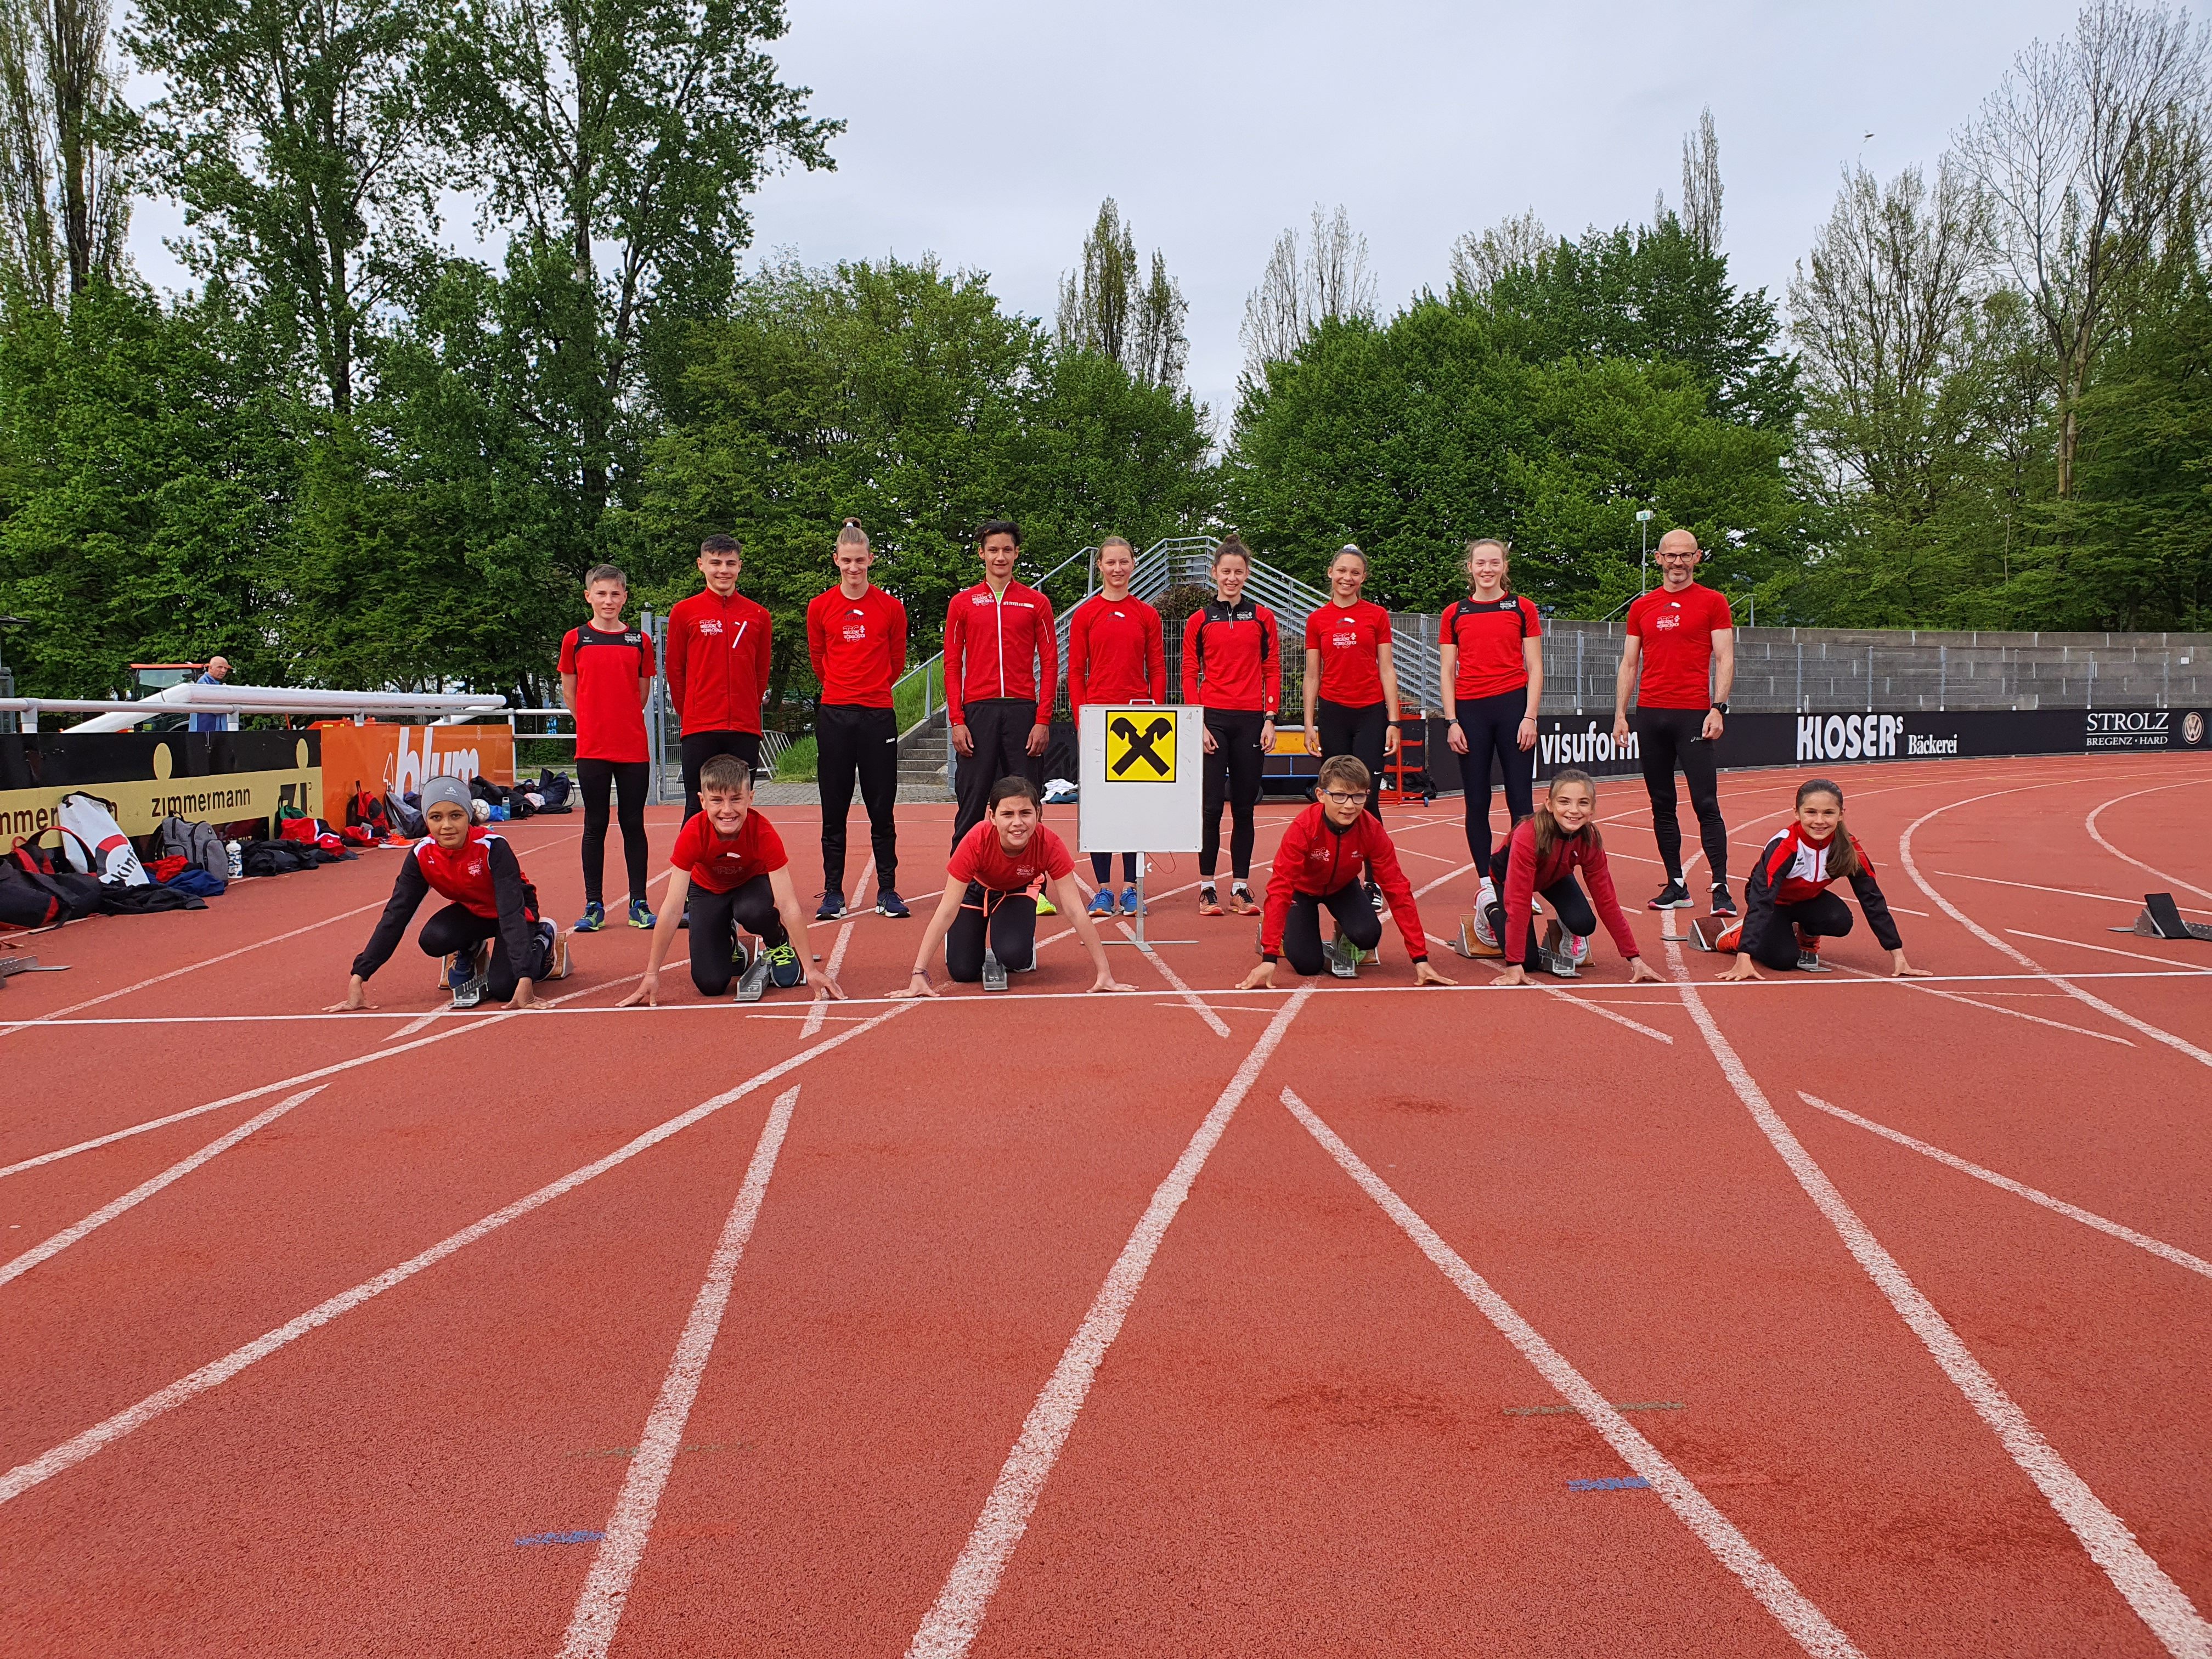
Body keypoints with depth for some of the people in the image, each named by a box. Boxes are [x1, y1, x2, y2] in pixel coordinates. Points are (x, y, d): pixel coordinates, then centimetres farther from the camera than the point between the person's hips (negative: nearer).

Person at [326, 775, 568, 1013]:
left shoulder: (493, 847, -33)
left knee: (504, 989, -25)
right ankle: (469, 953, 8)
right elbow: (396, 915, -20)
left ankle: (543, 938, 7)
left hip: (517, 912, -4)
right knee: (433, 940, -29)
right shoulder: (422, 856, -21)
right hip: (471, 912, 4)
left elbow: (511, 914, -38)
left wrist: (524, 979, -48)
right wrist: (358, 978, -27)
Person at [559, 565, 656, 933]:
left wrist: (624, 723, 11)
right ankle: (594, 907, 10)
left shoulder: (640, 641, 6)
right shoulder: (575, 640, 4)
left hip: (634, 747, 1)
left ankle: (639, 905, 11)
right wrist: (594, 723, 10)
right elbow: (569, 692, 12)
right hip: (592, 748, 0)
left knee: (634, 825, 4)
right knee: (595, 826, 4)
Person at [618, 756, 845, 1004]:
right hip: (708, 889, 1)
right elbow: (672, 909, -30)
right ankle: (729, 948, 19)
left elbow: (788, 905, -33)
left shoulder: (764, 833, -33)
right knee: (710, 984, -17)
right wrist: (652, 975, -31)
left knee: (753, 912, -38)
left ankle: (778, 944, -2)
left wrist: (810, 969, -36)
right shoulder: (693, 834, -32)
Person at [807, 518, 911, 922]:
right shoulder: (820, 607, 3)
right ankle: (833, 893, 9)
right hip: (834, 717, 0)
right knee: (834, 809, 3)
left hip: (878, 716, 0)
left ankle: (888, 892, 9)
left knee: (882, 808, 2)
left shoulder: (890, 608, 2)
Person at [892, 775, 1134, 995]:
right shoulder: (976, 841, -39)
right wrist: (919, 975, -40)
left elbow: (1076, 912, -31)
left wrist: (1104, 974, -33)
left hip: (1016, 892, 0)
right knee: (963, 971, -14)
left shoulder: (1050, 845, -36)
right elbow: (946, 911, -36)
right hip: (974, 889, 0)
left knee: (1015, 957, -28)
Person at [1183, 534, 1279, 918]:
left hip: (1251, 721, 2)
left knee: (1245, 806, 5)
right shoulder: (1199, 620, 5)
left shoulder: (1262, 618, 9)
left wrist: (1270, 719, 0)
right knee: (1211, 805, -4)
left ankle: (1241, 887, 10)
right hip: (1213, 718, -1)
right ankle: (1207, 888, 2)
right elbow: (1189, 674, 3)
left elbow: (1272, 670, 8)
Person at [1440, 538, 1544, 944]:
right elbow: (1447, 672, 8)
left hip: (1512, 707, -1)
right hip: (1471, 711, 2)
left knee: (1521, 800, -4)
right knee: (1477, 801, 4)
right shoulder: (1455, 614, 10)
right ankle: (1485, 884, 11)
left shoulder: (1522, 609, 6)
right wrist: (1452, 721, -1)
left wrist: (1530, 717, -5)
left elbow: (1534, 669, 4)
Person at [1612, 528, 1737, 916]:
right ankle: (1676, 886, 13)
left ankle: (1721, 889, -5)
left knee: (1706, 804, -8)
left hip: (1695, 715, -4)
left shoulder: (1713, 603, 4)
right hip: (1650, 715, 4)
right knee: (1662, 805, 6)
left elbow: (1725, 659, -1)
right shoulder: (1642, 607, 13)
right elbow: (1629, 664, 14)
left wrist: (1718, 708, -12)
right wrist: (1620, 715, 6)